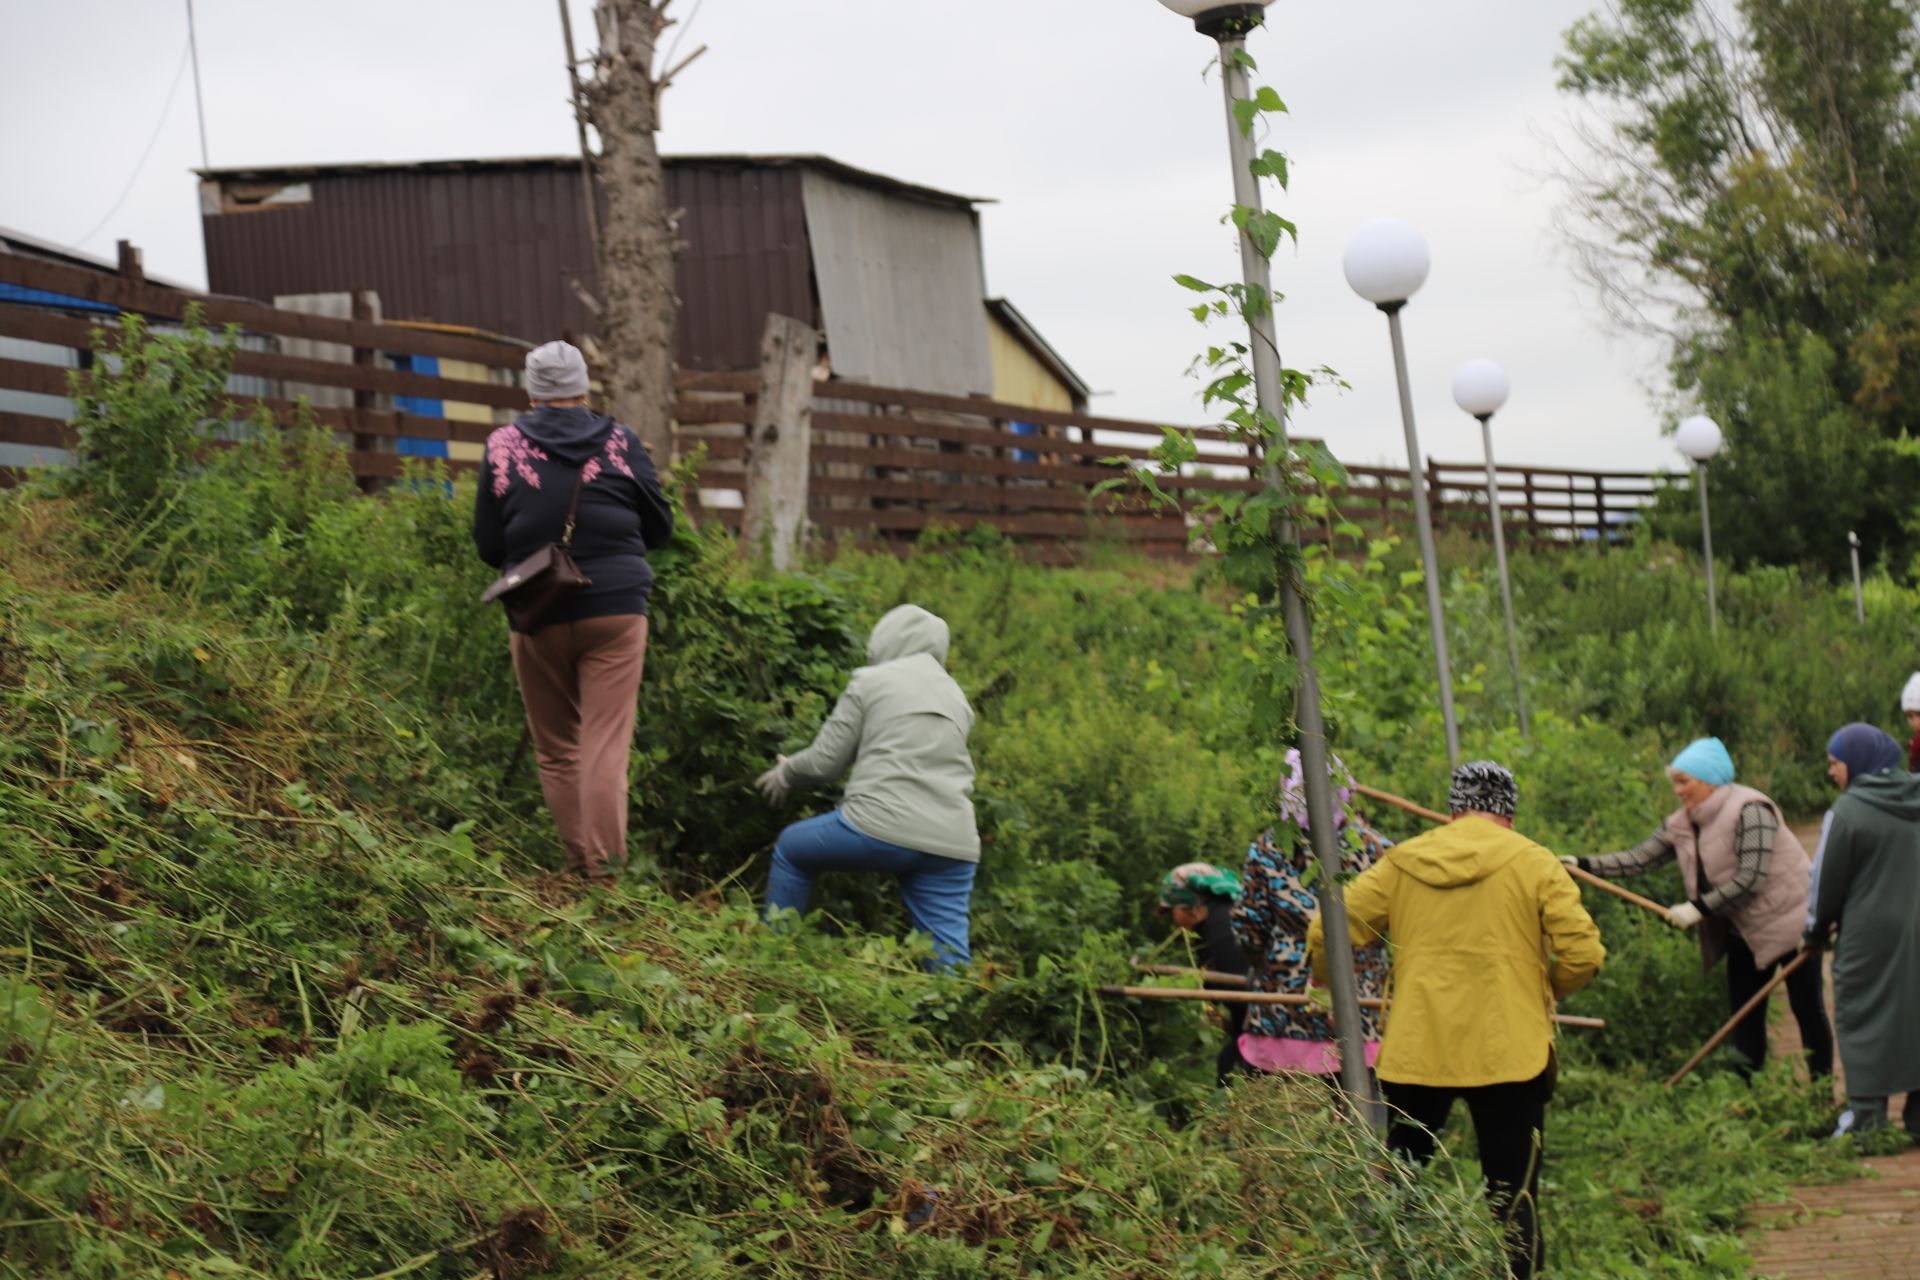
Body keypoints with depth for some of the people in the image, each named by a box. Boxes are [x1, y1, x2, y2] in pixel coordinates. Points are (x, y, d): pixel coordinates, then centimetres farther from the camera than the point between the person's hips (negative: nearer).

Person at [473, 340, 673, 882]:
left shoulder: (503, 447, 1)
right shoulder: (620, 443, 0)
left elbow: (488, 546, 4)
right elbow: (660, 526, 8)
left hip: (538, 618, 1)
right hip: (616, 609, -1)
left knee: (556, 749, 11)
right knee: (606, 742, -4)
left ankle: (579, 863, 13)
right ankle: (605, 865, -12)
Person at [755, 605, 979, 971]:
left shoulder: (870, 681, 5)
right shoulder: (956, 696, 21)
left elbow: (824, 762, 4)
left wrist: (786, 772, 25)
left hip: (883, 828, -4)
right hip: (952, 846, 5)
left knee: (791, 849, 21)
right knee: (949, 955, 5)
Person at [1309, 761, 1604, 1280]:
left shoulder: (1400, 862, 7)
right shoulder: (1535, 864, 0)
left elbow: (1325, 936, 5)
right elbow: (1582, 954, -6)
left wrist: (1331, 986, 25)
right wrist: (1543, 989, 14)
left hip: (1414, 1052, 2)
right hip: (1507, 1053, -2)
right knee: (1512, 1196, 3)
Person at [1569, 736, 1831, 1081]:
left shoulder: (1749, 811, -22)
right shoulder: (1682, 825, 2)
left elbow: (1751, 879, -27)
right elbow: (1639, 859, 0)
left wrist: (1699, 908, -25)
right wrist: (1583, 865, -9)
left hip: (1788, 920, -8)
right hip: (1745, 932, 8)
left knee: (1807, 1009, 1)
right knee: (1744, 1015, 9)